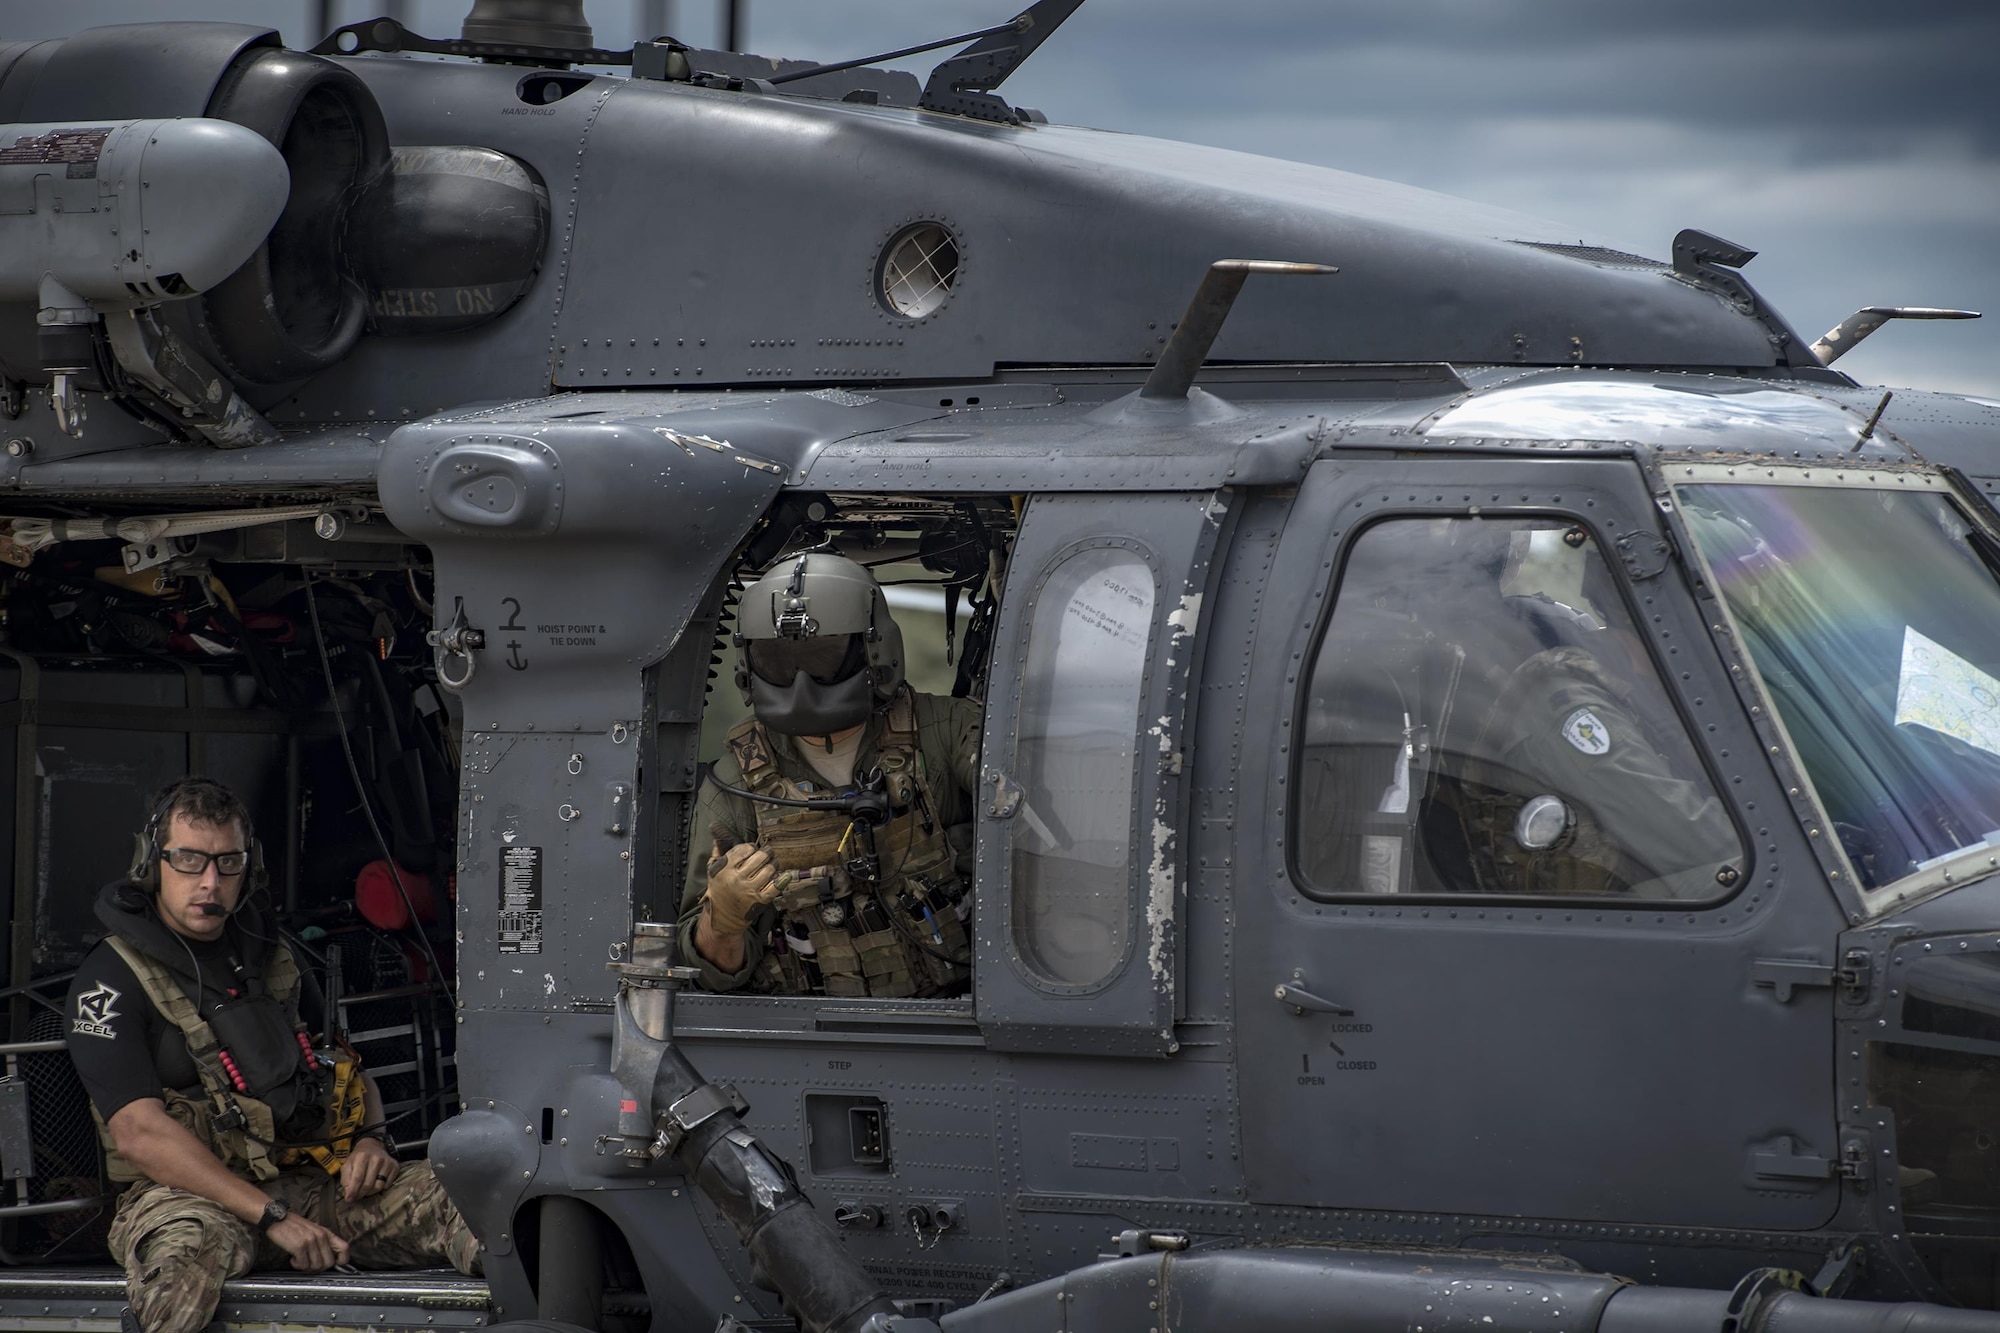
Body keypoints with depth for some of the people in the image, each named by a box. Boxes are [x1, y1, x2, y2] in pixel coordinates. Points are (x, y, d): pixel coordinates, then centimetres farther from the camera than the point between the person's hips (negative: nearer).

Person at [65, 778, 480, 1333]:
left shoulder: (268, 956, 18)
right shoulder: (111, 980, -3)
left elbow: (332, 1071, 29)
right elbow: (139, 1132, -14)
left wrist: (368, 1140, 4)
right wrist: (274, 1218, -21)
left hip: (306, 1180, 5)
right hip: (188, 1193, -5)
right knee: (191, 1239, -45)